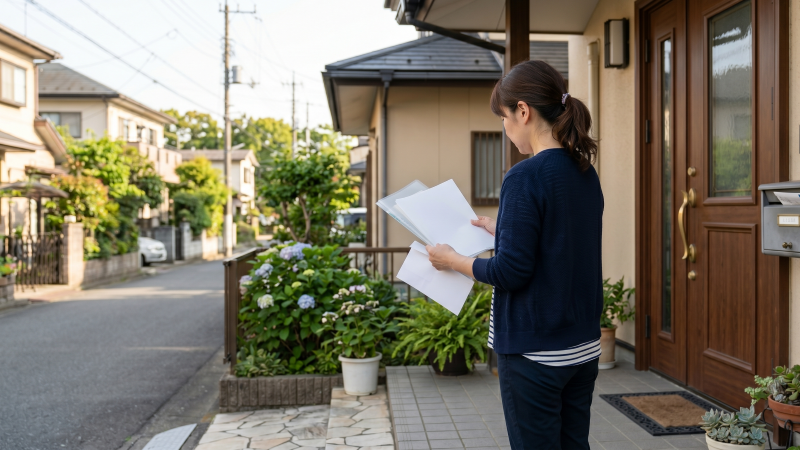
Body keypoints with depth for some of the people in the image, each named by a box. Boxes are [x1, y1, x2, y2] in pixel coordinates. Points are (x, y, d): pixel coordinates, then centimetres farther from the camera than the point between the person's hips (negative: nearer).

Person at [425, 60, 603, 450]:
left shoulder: (525, 177, -19)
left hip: (535, 353, -8)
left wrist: (452, 260, -6)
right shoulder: (586, 173, 5)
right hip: (585, 346, 8)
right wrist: (502, 231, 19)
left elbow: (511, 272, -20)